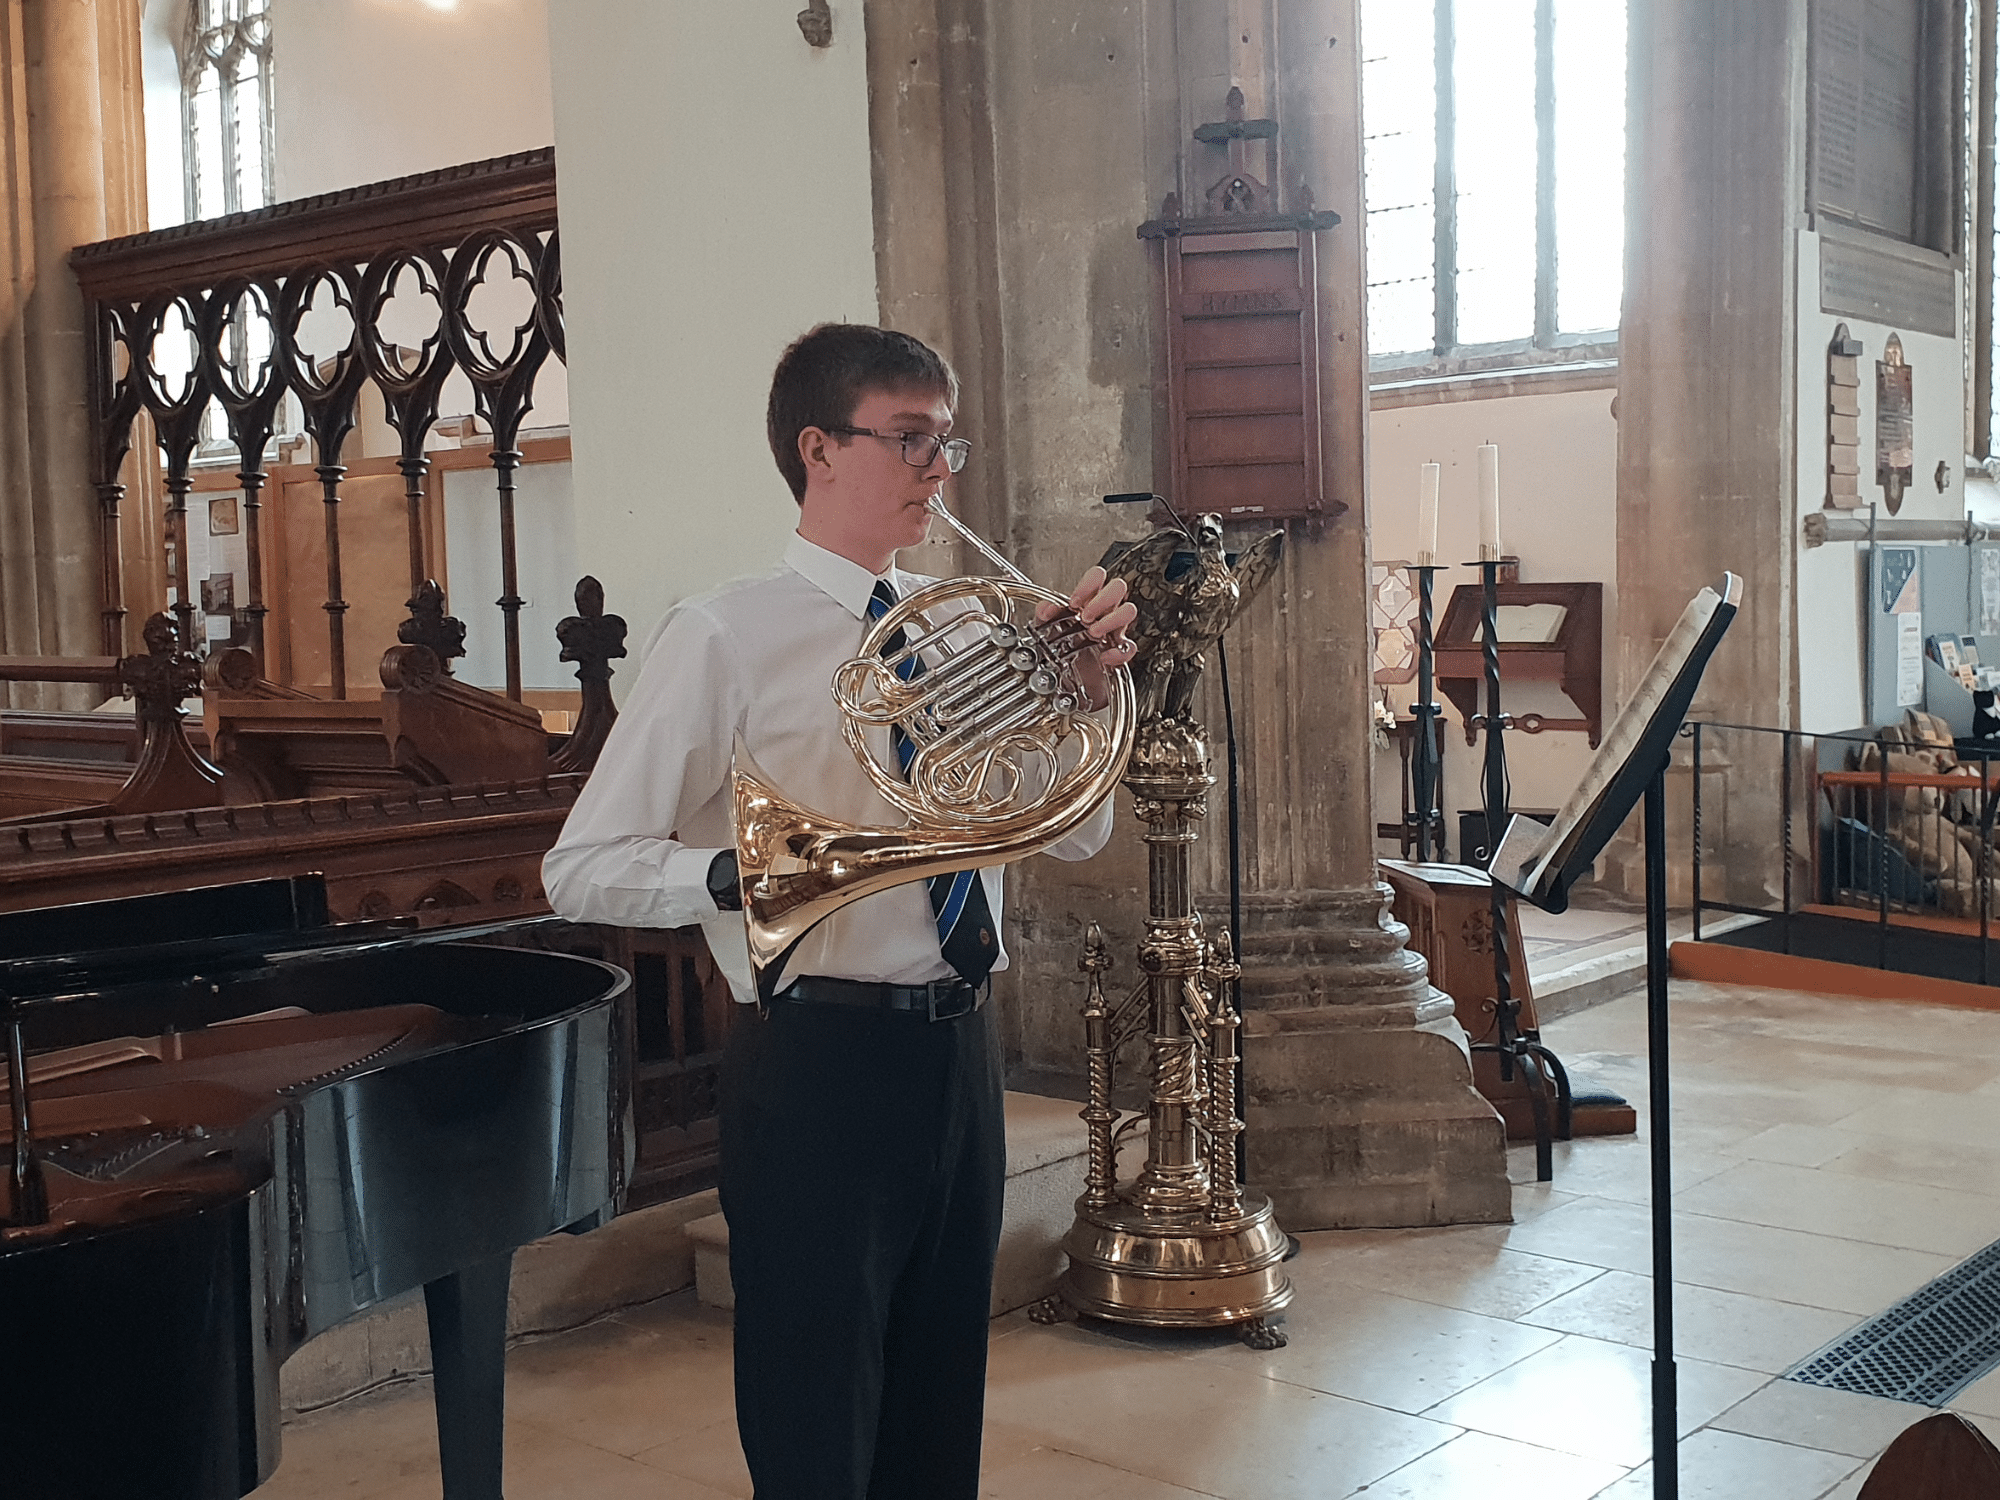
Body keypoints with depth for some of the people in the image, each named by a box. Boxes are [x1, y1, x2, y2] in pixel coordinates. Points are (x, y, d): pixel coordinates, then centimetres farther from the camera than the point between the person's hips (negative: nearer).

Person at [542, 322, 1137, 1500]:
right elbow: (584, 869, -11)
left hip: (962, 1048, 6)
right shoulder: (727, 636, -9)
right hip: (823, 1060, -6)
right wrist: (746, 872, -27)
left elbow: (1077, 835, 10)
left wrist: (1089, 687, -6)